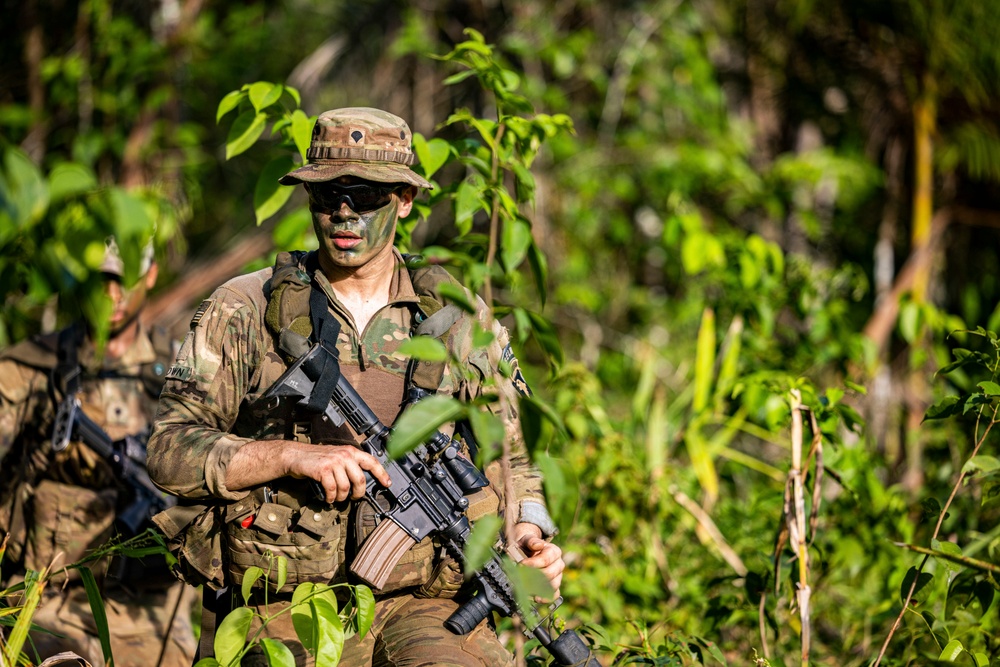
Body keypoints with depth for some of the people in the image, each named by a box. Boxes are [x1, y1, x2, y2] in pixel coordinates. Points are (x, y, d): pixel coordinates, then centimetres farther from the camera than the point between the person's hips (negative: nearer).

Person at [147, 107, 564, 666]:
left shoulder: (463, 322, 13)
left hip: (423, 603, 1)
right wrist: (291, 457, -12)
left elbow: (510, 460, 23)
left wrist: (531, 530, 2)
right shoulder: (243, 311, 7)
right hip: (283, 611, -1)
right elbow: (170, 450, 1)